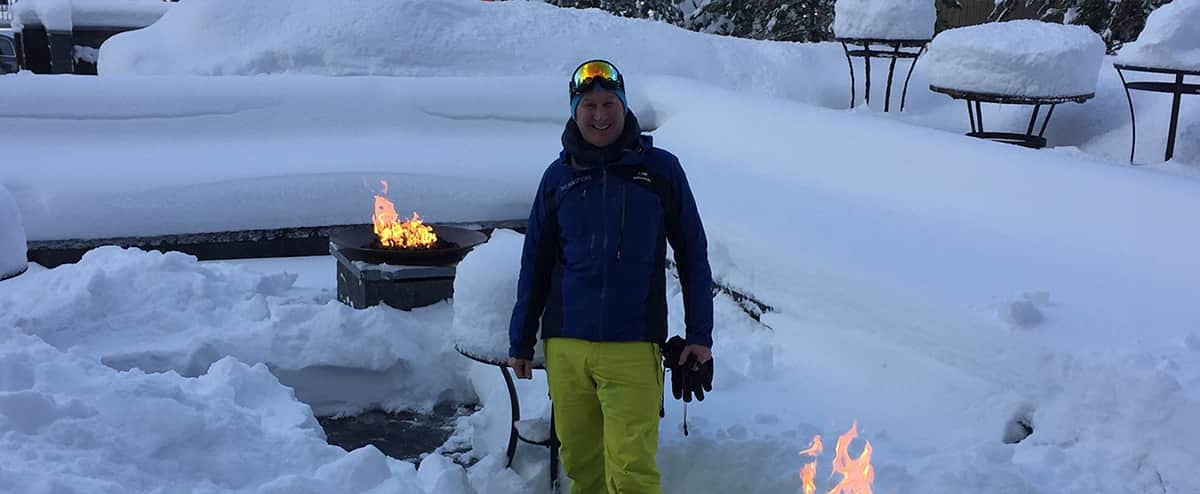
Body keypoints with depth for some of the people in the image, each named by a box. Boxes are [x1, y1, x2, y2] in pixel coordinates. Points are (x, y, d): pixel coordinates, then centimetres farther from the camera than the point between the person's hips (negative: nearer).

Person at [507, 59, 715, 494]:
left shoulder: (659, 168, 2)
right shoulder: (559, 176, 9)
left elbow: (693, 254, 6)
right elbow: (535, 262, 14)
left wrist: (699, 335, 2)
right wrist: (520, 342, 14)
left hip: (633, 349, -3)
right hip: (565, 348, 3)